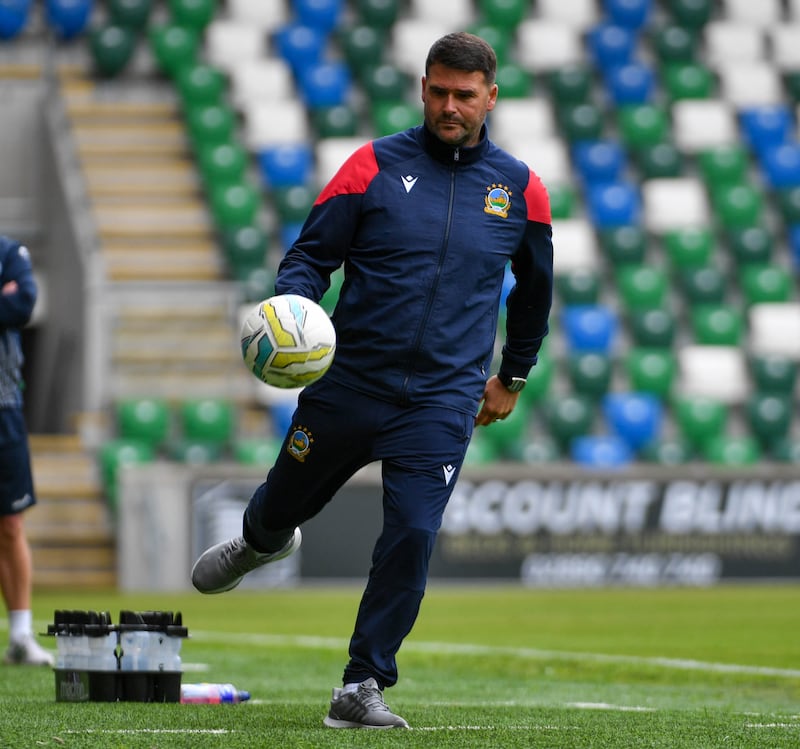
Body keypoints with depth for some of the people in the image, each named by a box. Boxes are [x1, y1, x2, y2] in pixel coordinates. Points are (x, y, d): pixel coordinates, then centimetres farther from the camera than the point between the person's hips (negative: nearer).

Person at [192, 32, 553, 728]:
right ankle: (259, 542, 54)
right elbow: (311, 252, 2)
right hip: (348, 380, 0)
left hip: (442, 401, 0)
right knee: (284, 506, 15)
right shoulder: (375, 165, -1)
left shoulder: (520, 189, 5)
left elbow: (535, 285, 22)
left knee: (413, 533, -14)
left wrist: (512, 378, 25)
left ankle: (363, 686, -4)